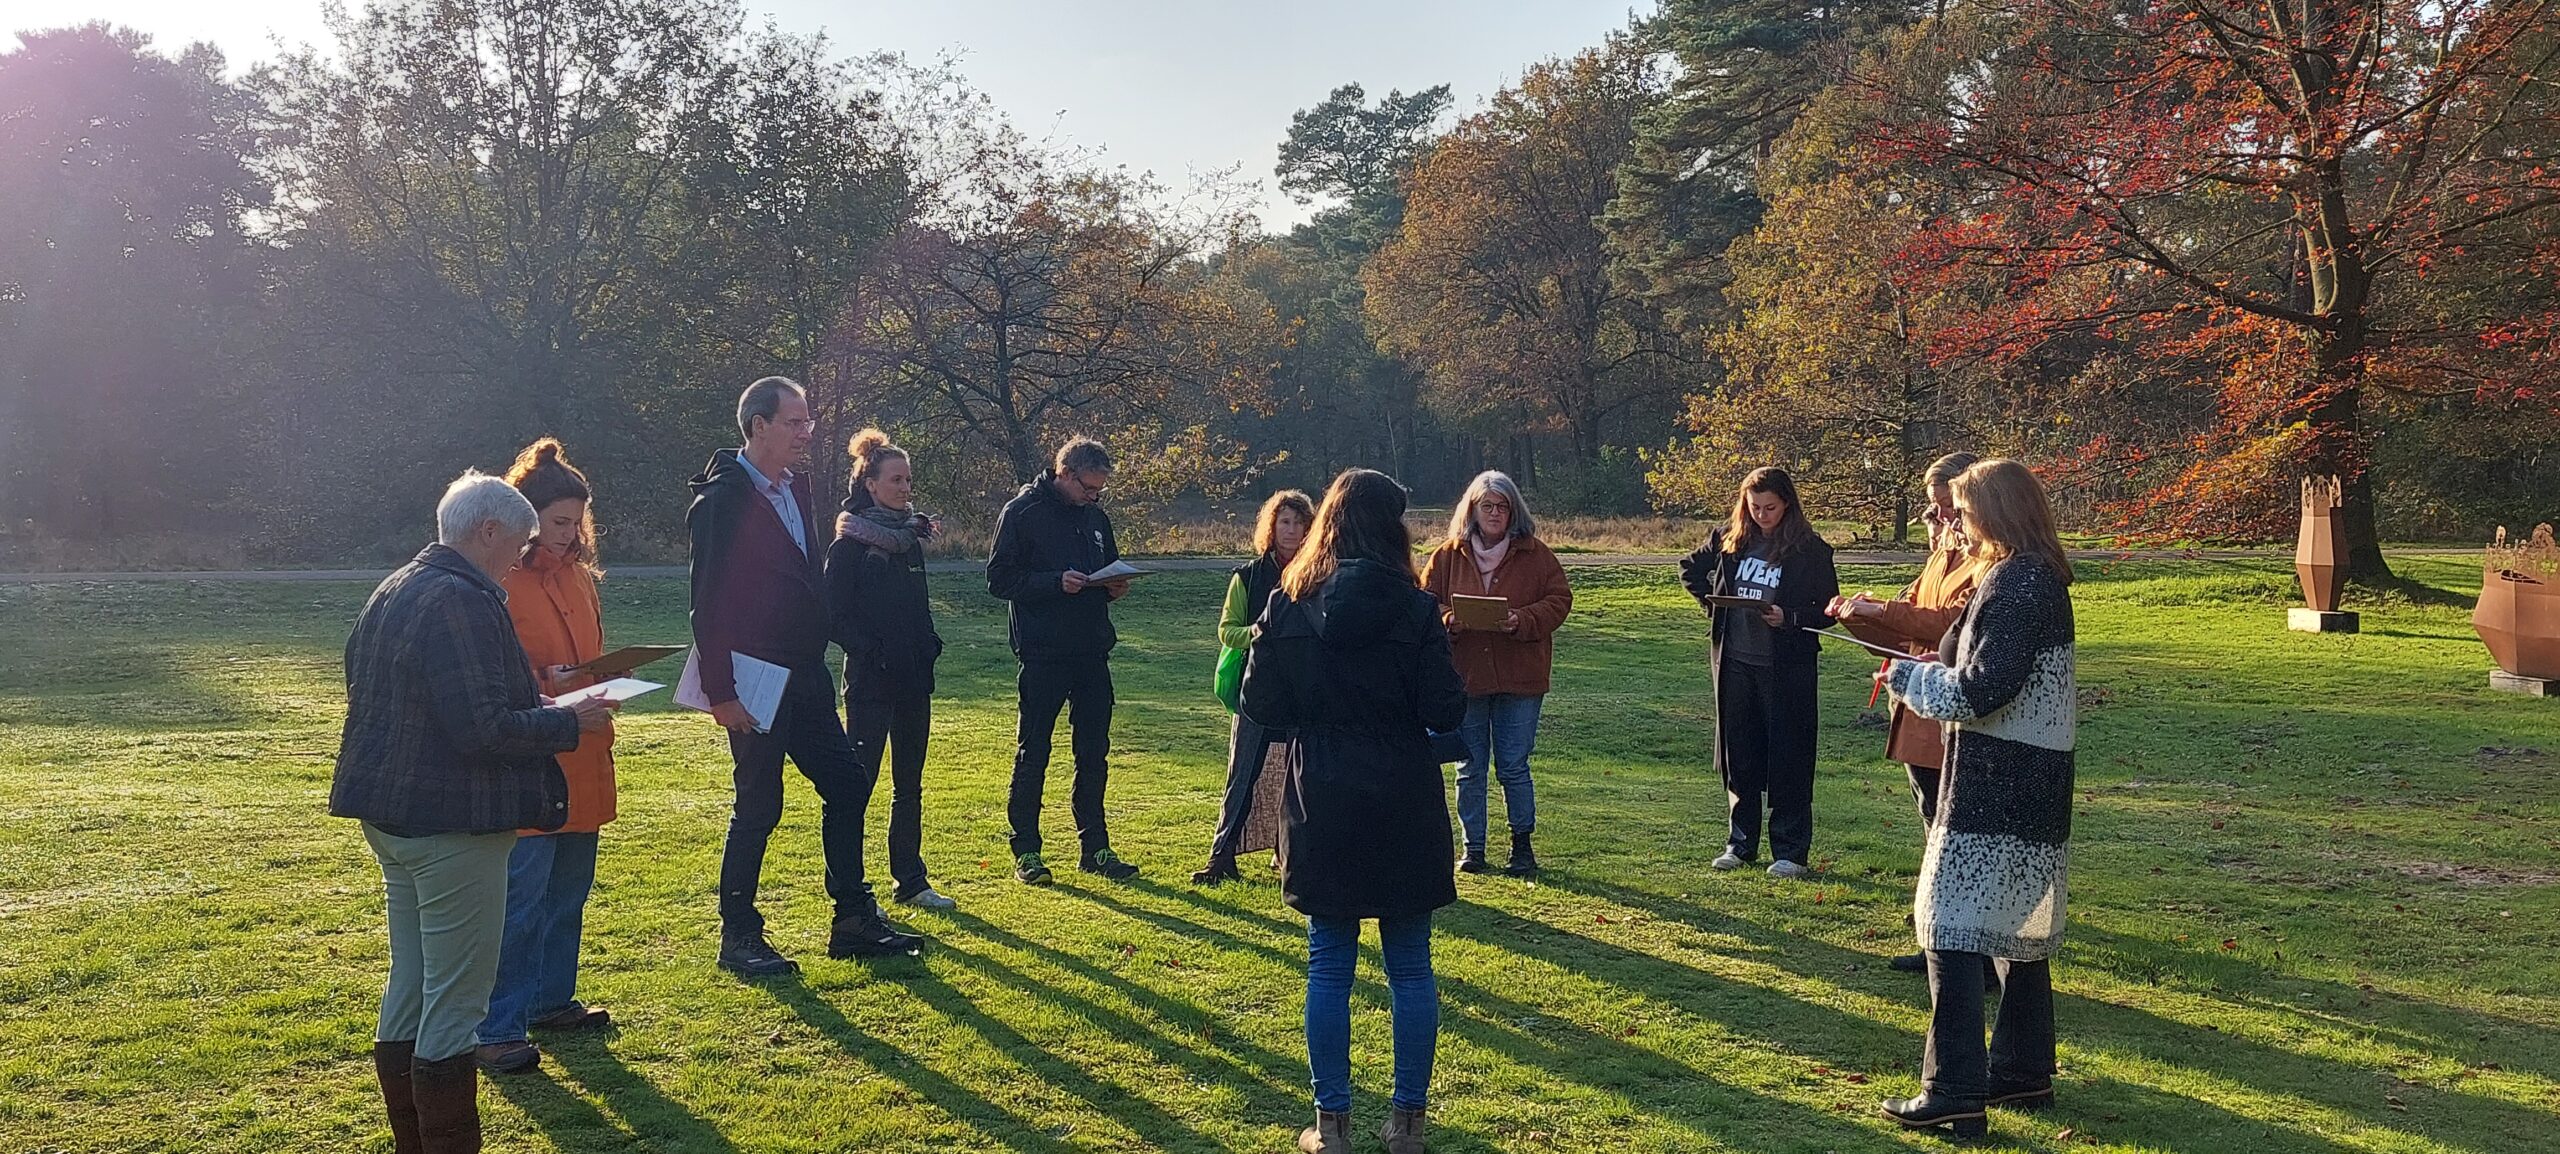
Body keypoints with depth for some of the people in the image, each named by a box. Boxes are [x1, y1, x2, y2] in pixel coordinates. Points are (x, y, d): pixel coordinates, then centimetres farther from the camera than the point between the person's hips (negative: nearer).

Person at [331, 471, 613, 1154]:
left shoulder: (394, 593, 12)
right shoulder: (463, 603, -20)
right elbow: (483, 729, -26)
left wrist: (532, 704, 15)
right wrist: (571, 723, -12)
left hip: (392, 816, 10)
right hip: (452, 823, -10)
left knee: (410, 985, 18)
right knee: (456, 1001, -1)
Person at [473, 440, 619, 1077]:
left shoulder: (578, 574, 14)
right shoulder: (500, 579, -11)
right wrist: (541, 682, -24)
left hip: (581, 765, 8)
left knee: (568, 893, 16)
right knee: (520, 902, -6)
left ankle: (553, 999, 30)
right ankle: (499, 1029, 2)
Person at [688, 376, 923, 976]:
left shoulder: (796, 488, 11)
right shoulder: (722, 500, -14)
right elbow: (708, 605, -15)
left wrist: (815, 661, 14)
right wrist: (720, 692, -18)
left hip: (805, 676, 8)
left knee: (848, 785, 8)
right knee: (758, 806, 0)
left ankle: (855, 919, 18)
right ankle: (739, 937, 14)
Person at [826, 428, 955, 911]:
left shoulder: (911, 537, 12)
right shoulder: (851, 543, -9)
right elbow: (834, 614, -11)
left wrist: (929, 643, 7)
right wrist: (870, 650, -18)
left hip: (914, 678, 7)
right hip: (871, 682, -7)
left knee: (910, 786, 13)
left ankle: (911, 882, 21)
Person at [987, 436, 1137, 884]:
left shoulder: (1095, 515, 13)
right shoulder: (1022, 512, -6)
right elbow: (999, 579, -11)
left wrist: (1115, 587, 1)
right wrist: (1056, 581, -22)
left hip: (1092, 652, 6)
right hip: (1043, 654, -6)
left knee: (1094, 752, 10)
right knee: (1032, 753, 2)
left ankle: (1095, 847, 19)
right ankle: (1026, 851, 11)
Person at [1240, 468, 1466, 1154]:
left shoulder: (1288, 606, -4)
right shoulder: (1412, 608, -10)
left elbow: (1260, 706, -2)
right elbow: (1445, 711, -9)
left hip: (1321, 807, 1)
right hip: (1404, 809, -1)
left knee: (1329, 967, 11)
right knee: (1410, 967, 11)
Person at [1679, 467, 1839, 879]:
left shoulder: (1810, 550, -6)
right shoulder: (1729, 539, 4)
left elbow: (1828, 609, -3)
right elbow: (1690, 569, 20)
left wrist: (1790, 618, -19)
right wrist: (1712, 601, 6)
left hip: (1785, 667, -4)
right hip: (1734, 662, 4)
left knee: (1788, 757, 1)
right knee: (1739, 754, 11)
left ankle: (1791, 852, 10)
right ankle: (1740, 843, 23)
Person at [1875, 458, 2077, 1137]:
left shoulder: (2017, 583, -18)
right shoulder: (2040, 578, 14)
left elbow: (1982, 690, -21)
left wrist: (1908, 676, -7)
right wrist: (1928, 671, 8)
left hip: (1994, 787, -10)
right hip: (2029, 782, 10)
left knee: (1952, 930, -7)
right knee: (2019, 929, 18)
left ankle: (1955, 1094, -5)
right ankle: (2024, 1071, 28)